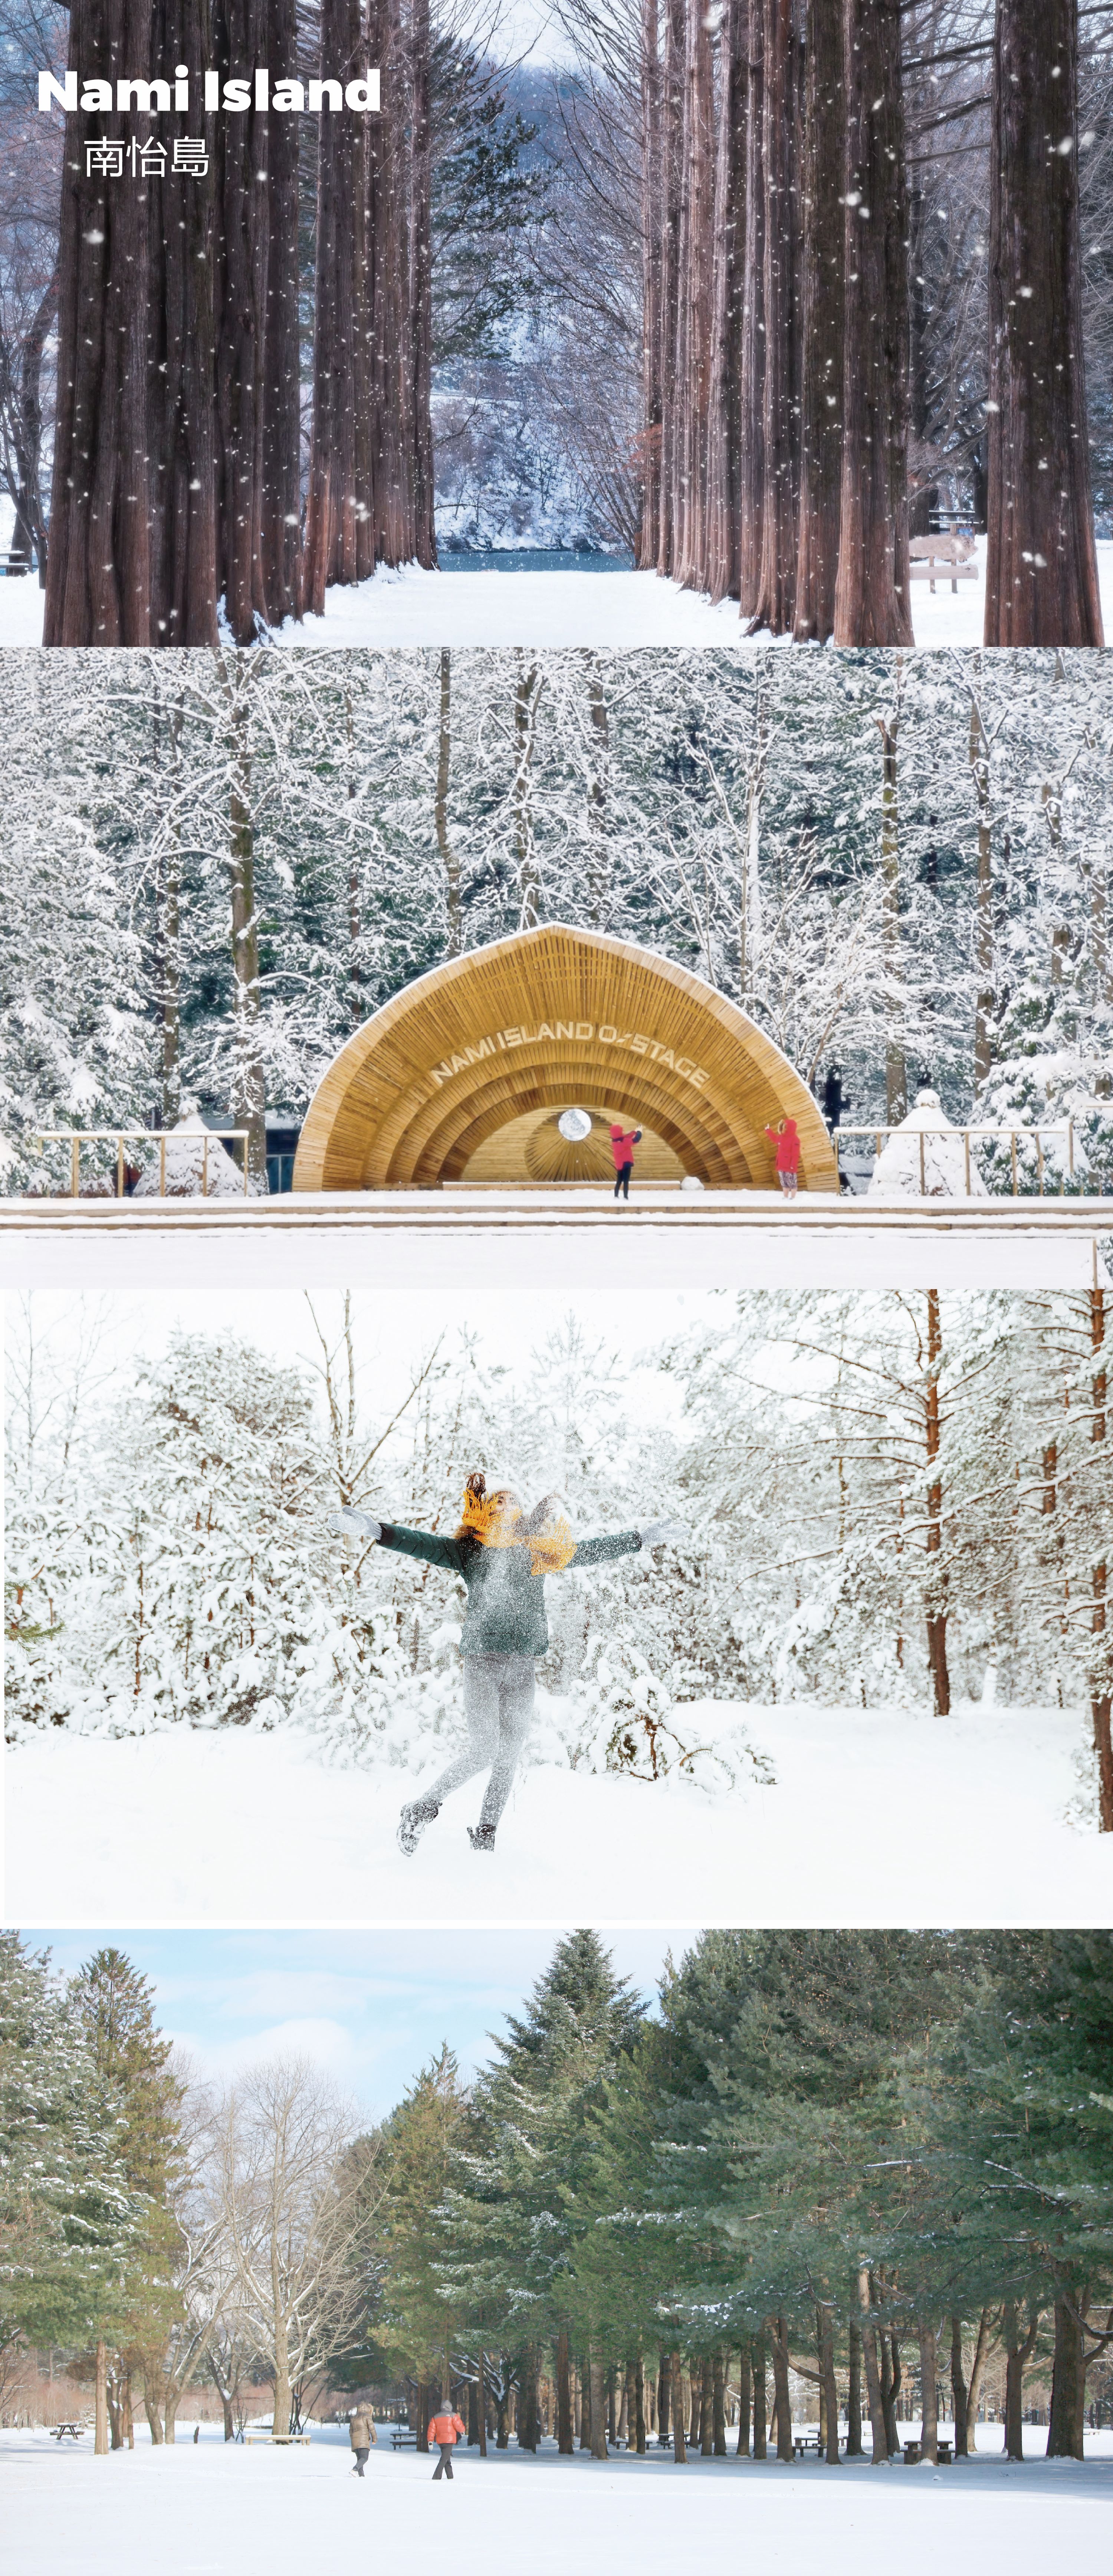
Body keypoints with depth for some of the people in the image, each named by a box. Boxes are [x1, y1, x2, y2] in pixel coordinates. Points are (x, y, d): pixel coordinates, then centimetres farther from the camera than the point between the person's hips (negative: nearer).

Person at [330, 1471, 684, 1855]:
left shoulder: (538, 1548, 15)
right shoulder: (468, 1549, 4)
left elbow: (592, 1551, 23)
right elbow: (421, 1544, -7)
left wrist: (644, 1537, 25)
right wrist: (377, 1530, -23)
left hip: (523, 1665, 5)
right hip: (482, 1660, -4)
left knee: (509, 1754, 4)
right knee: (483, 1749, -15)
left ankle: (484, 1837, 14)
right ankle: (422, 1809, 0)